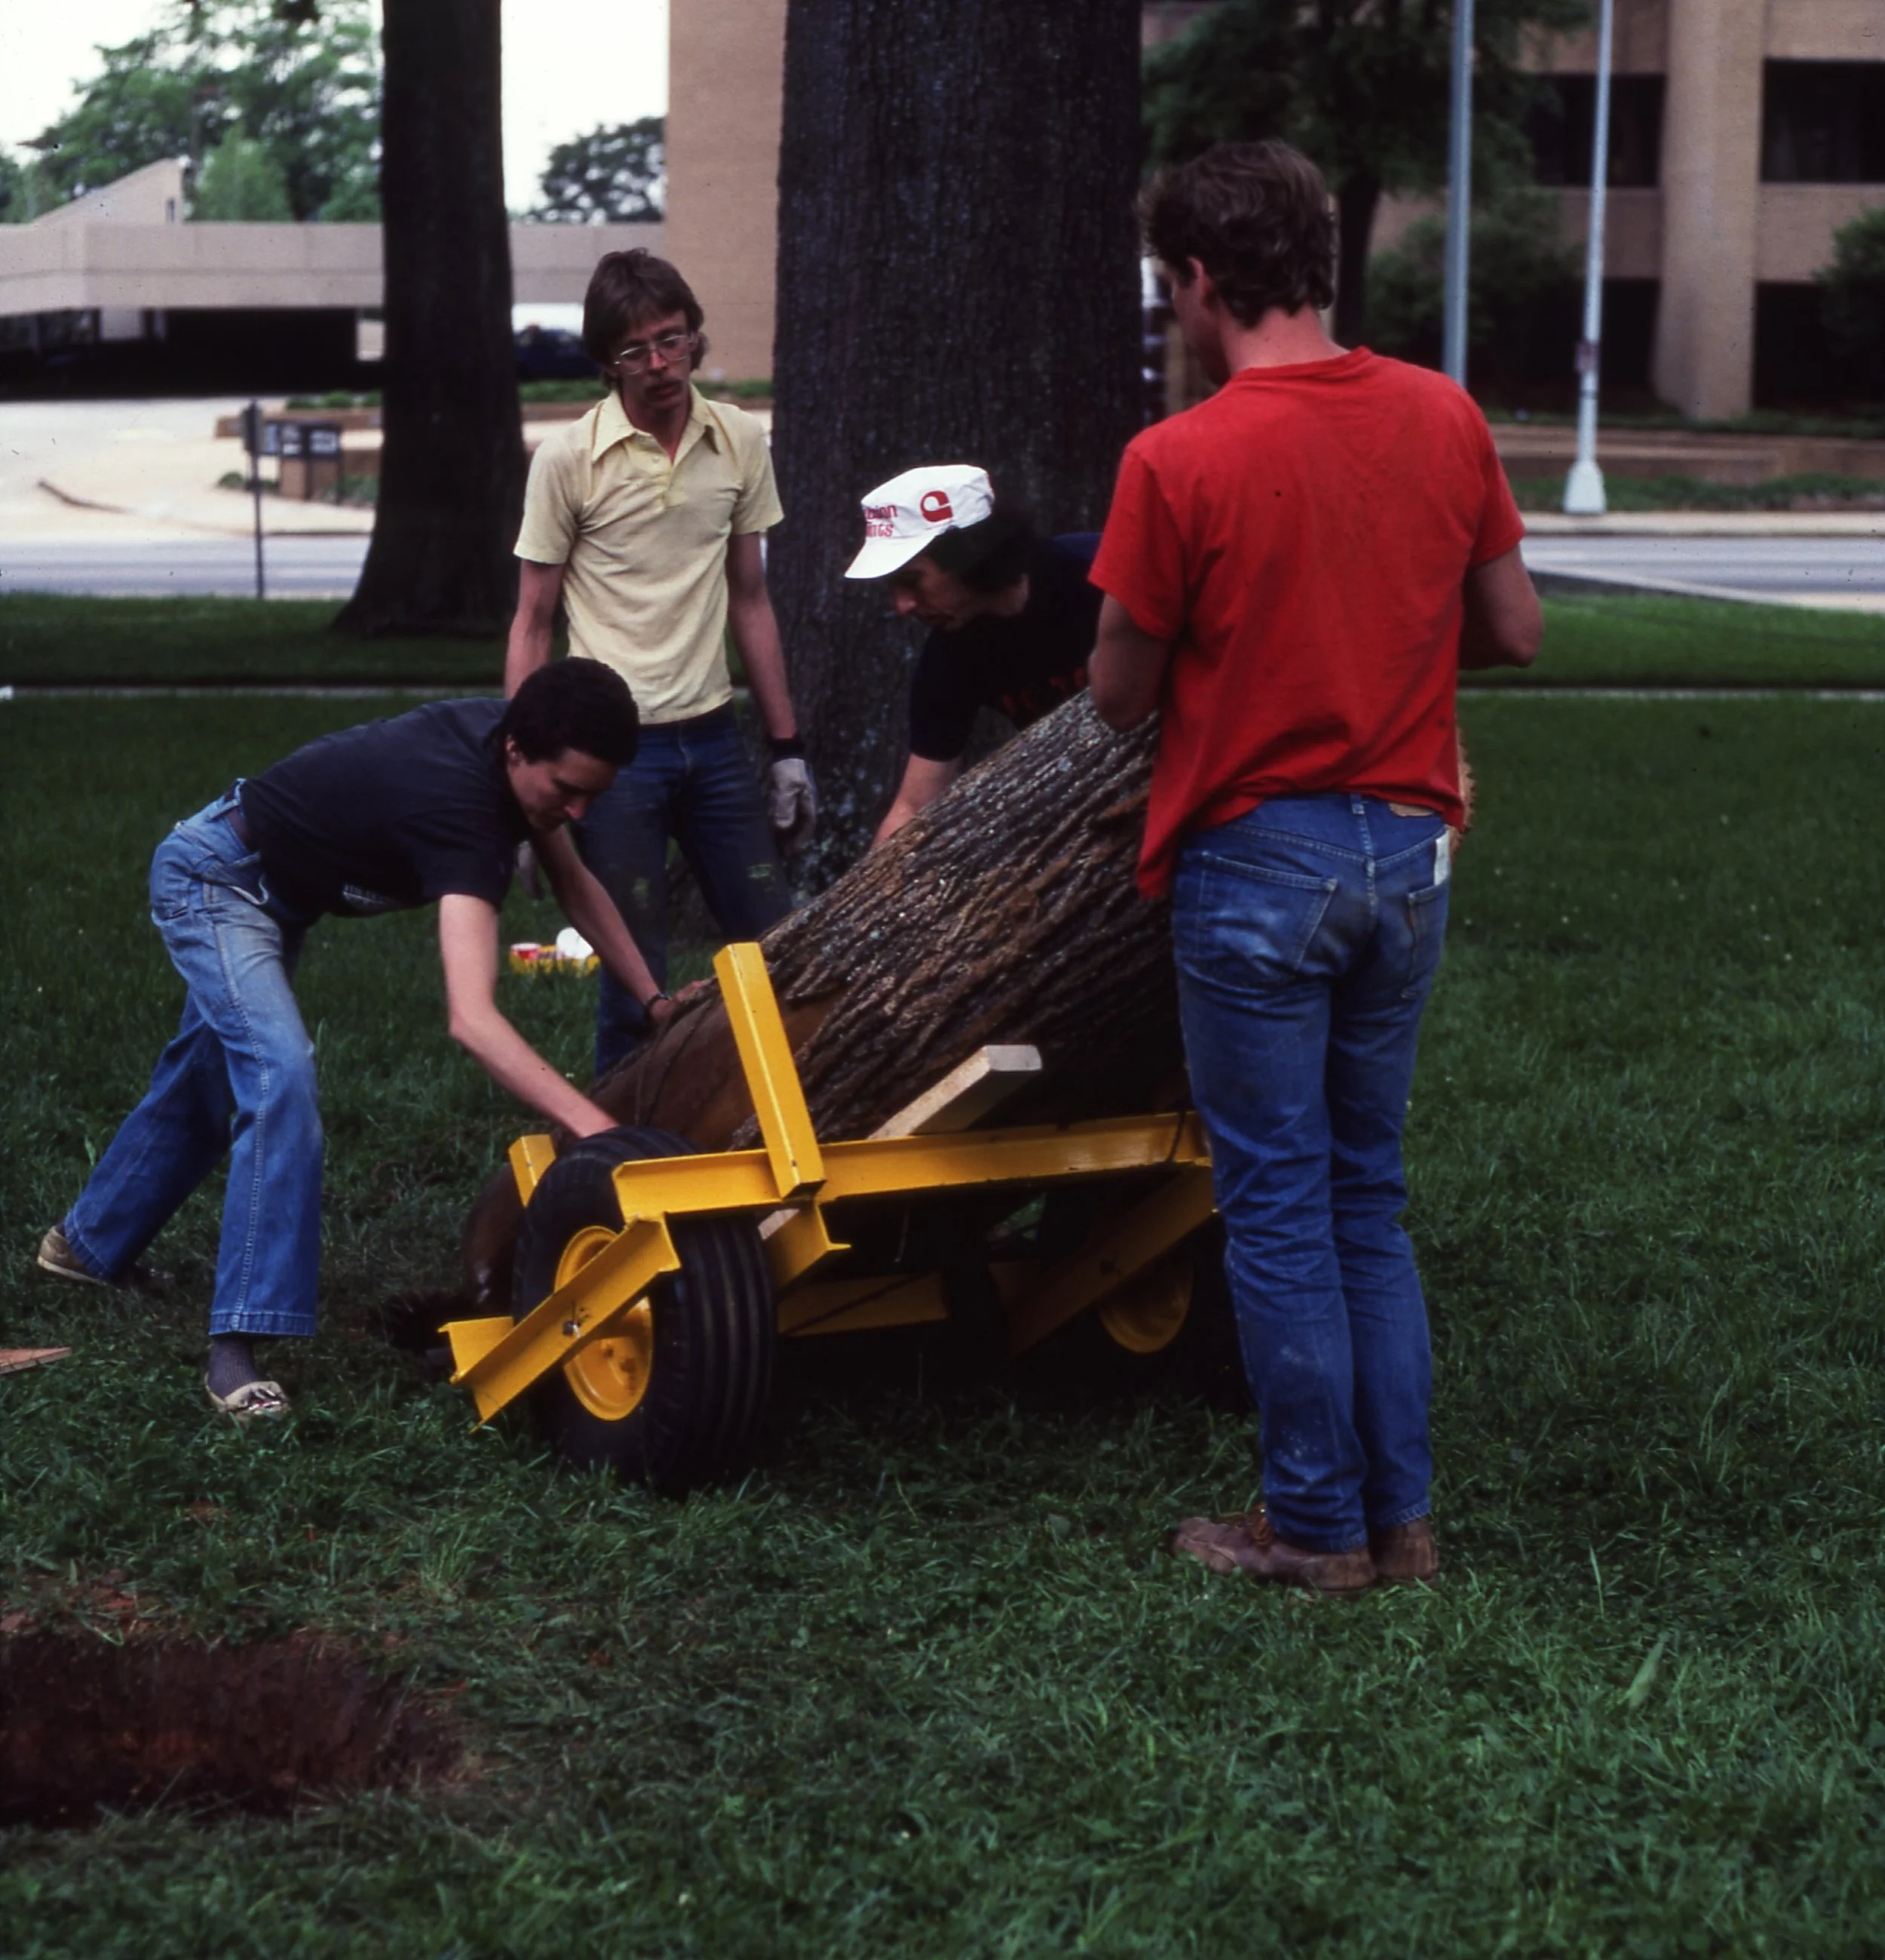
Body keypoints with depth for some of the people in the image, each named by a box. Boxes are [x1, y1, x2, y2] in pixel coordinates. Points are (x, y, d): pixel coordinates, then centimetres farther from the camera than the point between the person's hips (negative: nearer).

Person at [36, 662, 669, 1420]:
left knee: (202, 1081, 24)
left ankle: (87, 1242, 48)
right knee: (280, 1075, -28)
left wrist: (659, 1003, -7)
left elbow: (576, 888, 2)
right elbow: (470, 1018, -50)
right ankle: (237, 1344, -26)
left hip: (274, 888, 10)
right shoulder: (461, 803, -40)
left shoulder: (514, 744, -14)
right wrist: (591, 1125, -59)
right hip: (211, 878, -10)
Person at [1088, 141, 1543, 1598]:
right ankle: (1403, 1514, 20)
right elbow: (1515, 632, 6)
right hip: (1409, 849, 5)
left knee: (1280, 1204, 6)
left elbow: (1121, 698, -7)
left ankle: (1317, 1525, 14)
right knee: (1371, 1198, 16)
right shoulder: (1444, 418, -1)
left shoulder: (1179, 463, -15)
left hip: (1255, 860, -5)